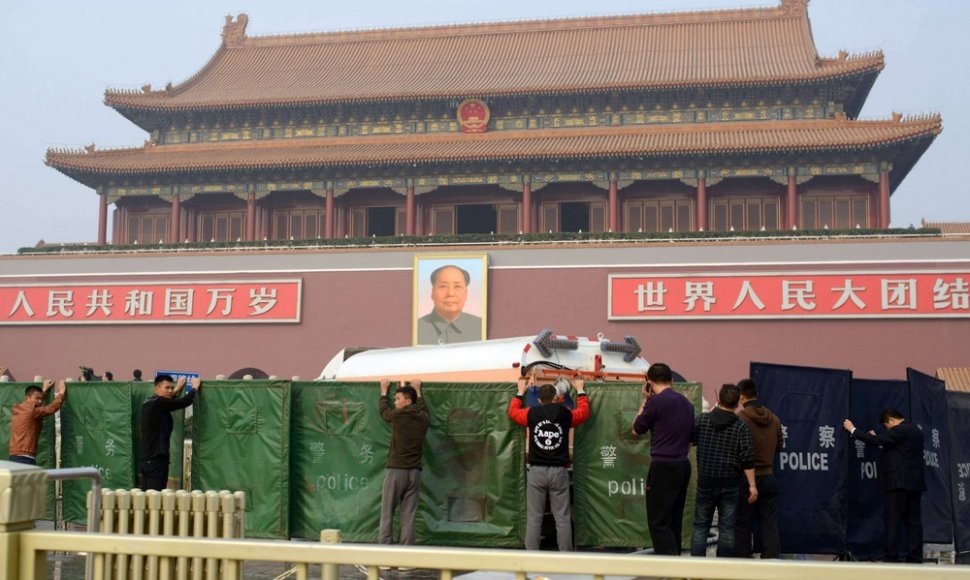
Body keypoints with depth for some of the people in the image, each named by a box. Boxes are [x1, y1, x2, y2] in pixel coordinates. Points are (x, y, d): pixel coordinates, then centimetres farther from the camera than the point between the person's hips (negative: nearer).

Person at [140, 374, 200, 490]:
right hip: (156, 459, -10)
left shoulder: (149, 403, 12)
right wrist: (195, 387, -1)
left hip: (146, 459, 10)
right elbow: (185, 402, -19)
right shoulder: (158, 403, -15)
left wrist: (176, 390, 37)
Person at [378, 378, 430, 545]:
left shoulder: (397, 416, -6)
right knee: (408, 516, 3)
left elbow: (383, 410, 17)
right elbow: (423, 409, 30)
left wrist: (384, 391, 33)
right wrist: (417, 391, 44)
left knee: (387, 514, 1)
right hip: (414, 472, 4)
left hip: (395, 471, -4)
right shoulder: (422, 419, 5)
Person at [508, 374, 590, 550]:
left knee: (534, 517, 3)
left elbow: (512, 411, 21)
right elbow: (584, 411, 21)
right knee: (562, 517, 3)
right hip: (559, 471, 0)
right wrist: (580, 390, 33)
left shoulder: (531, 414, 1)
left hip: (536, 471, 0)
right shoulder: (565, 414, 1)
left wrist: (521, 392, 33)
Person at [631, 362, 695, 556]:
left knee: (658, 522, -5)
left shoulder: (656, 401, -12)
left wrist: (645, 401, 10)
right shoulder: (686, 403, 12)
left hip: (663, 467, -8)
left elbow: (637, 429, 2)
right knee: (674, 521, 14)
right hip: (683, 465, 8)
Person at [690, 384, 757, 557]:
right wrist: (752, 485, -5)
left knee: (700, 526, 7)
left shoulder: (702, 419, -2)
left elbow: (691, 439, 16)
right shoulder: (741, 427, -5)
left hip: (705, 482, 1)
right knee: (727, 528, 6)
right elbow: (747, 459, -9)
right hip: (729, 484, -1)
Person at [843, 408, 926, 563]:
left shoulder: (900, 430, -12)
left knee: (892, 520, -5)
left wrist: (852, 429, -7)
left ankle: (892, 557, -5)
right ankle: (915, 558, 7)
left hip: (899, 482, -9)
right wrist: (877, 438, 21)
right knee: (913, 521, 7)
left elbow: (875, 441, -15)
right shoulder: (916, 430, 16)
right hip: (915, 483, 9)